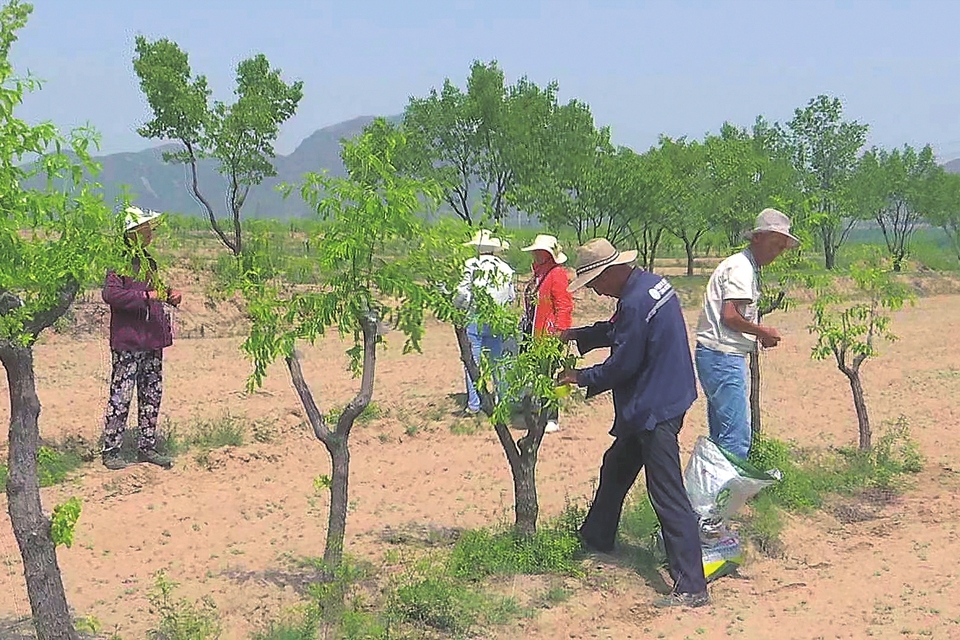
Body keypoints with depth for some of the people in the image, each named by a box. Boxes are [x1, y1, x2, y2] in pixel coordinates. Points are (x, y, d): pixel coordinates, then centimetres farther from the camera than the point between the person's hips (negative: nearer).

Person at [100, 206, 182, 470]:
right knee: (121, 397, -5)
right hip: (128, 342, -9)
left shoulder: (149, 262, 18)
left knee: (152, 396, 11)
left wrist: (169, 296, 9)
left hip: (152, 341, 9)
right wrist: (145, 296, -26)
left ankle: (147, 447, 20)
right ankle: (110, 451, 2)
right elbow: (110, 294, -22)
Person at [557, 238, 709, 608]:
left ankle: (691, 588, -7)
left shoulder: (635, 302, -24)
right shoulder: (652, 283, 7)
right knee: (616, 467, 26)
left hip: (655, 410, -11)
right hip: (658, 401, 11)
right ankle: (595, 539, 44)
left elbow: (622, 365, -19)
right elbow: (618, 331, 21)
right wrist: (575, 336, 14)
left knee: (668, 497, -9)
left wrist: (581, 378, -4)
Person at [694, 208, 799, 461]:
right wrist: (763, 331, -9)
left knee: (721, 433, 15)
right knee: (737, 434, -11)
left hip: (714, 356, 11)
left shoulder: (748, 268, 20)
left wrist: (760, 335, 10)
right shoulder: (741, 268, -12)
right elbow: (730, 316, -21)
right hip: (723, 356, -11)